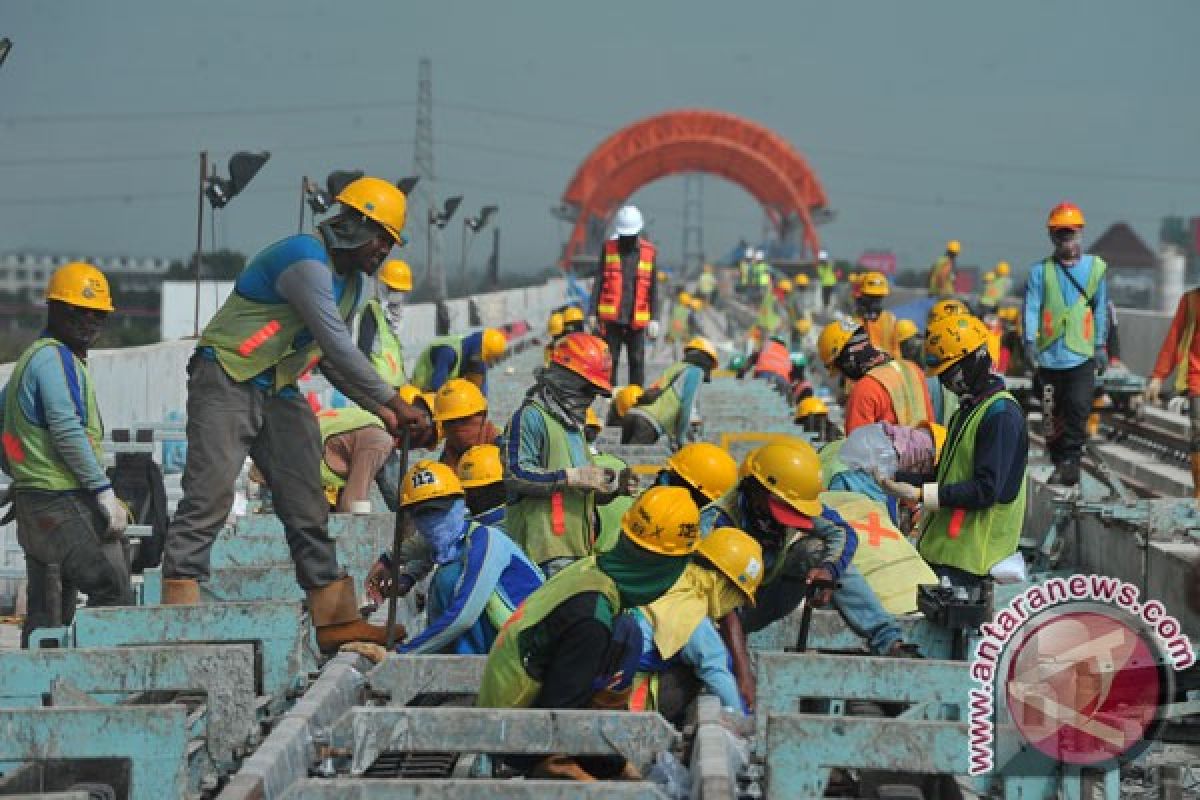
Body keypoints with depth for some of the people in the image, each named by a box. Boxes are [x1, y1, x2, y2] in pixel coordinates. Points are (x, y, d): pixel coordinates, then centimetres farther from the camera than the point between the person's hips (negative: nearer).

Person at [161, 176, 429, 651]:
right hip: (227, 381, -9)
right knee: (211, 496, -15)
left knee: (307, 506, 7)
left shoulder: (354, 281, 13)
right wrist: (393, 402, -22)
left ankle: (336, 619, 9)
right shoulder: (306, 260, -19)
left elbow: (329, 358, 18)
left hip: (279, 393, 9)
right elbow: (337, 345, -24)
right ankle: (178, 608, -14)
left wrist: (378, 410, 6)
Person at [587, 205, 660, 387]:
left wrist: (653, 319, 2)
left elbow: (653, 288, 7)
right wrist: (593, 313, 1)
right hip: (611, 318, 0)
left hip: (637, 320, 0)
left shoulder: (649, 251, 4)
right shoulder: (609, 248, 5)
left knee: (637, 362, 0)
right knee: (610, 361, 3)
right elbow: (599, 282, 7)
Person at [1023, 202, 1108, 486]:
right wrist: (1030, 341, -17)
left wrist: (1100, 345, 10)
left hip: (1081, 356, -1)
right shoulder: (1041, 270, 3)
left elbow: (1100, 310, 11)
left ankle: (1071, 462, -12)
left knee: (1078, 409, -14)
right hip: (1048, 355, 1)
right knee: (1053, 414, 9)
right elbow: (1031, 307, -4)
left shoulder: (1095, 267, 6)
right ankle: (1059, 464, 21)